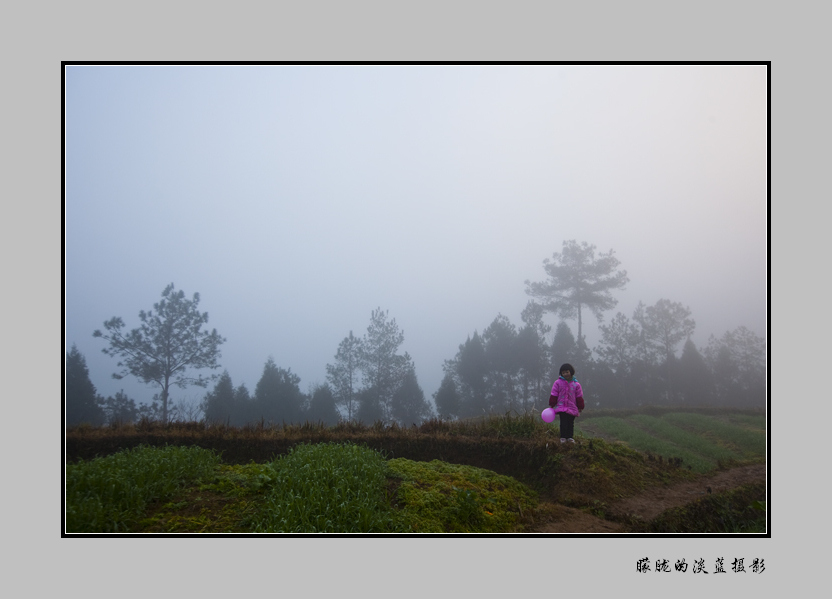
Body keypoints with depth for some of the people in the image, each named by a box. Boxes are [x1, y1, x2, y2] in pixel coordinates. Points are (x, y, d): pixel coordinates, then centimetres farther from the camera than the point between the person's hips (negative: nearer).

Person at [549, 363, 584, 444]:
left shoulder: (576, 384, 3)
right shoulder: (558, 383, -1)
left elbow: (579, 397, 9)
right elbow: (554, 395, 4)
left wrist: (580, 407, 10)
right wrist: (551, 405, 3)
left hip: (572, 408, 2)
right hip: (561, 407, -2)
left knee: (571, 423, 8)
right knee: (563, 423, -4)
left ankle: (570, 437, 17)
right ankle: (563, 438, 4)